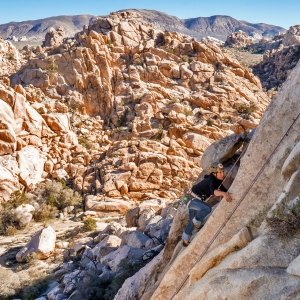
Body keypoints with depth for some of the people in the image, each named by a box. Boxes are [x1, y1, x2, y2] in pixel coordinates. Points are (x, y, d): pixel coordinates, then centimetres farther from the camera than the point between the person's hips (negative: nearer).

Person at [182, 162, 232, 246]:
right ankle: (196, 222, -8)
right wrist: (223, 193, -68)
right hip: (191, 199, -9)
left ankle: (185, 240, 36)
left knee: (193, 223, 19)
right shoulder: (211, 181, -30)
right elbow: (213, 191, -52)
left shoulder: (218, 180, -2)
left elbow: (224, 190, 10)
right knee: (207, 208, -33)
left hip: (196, 200, 9)